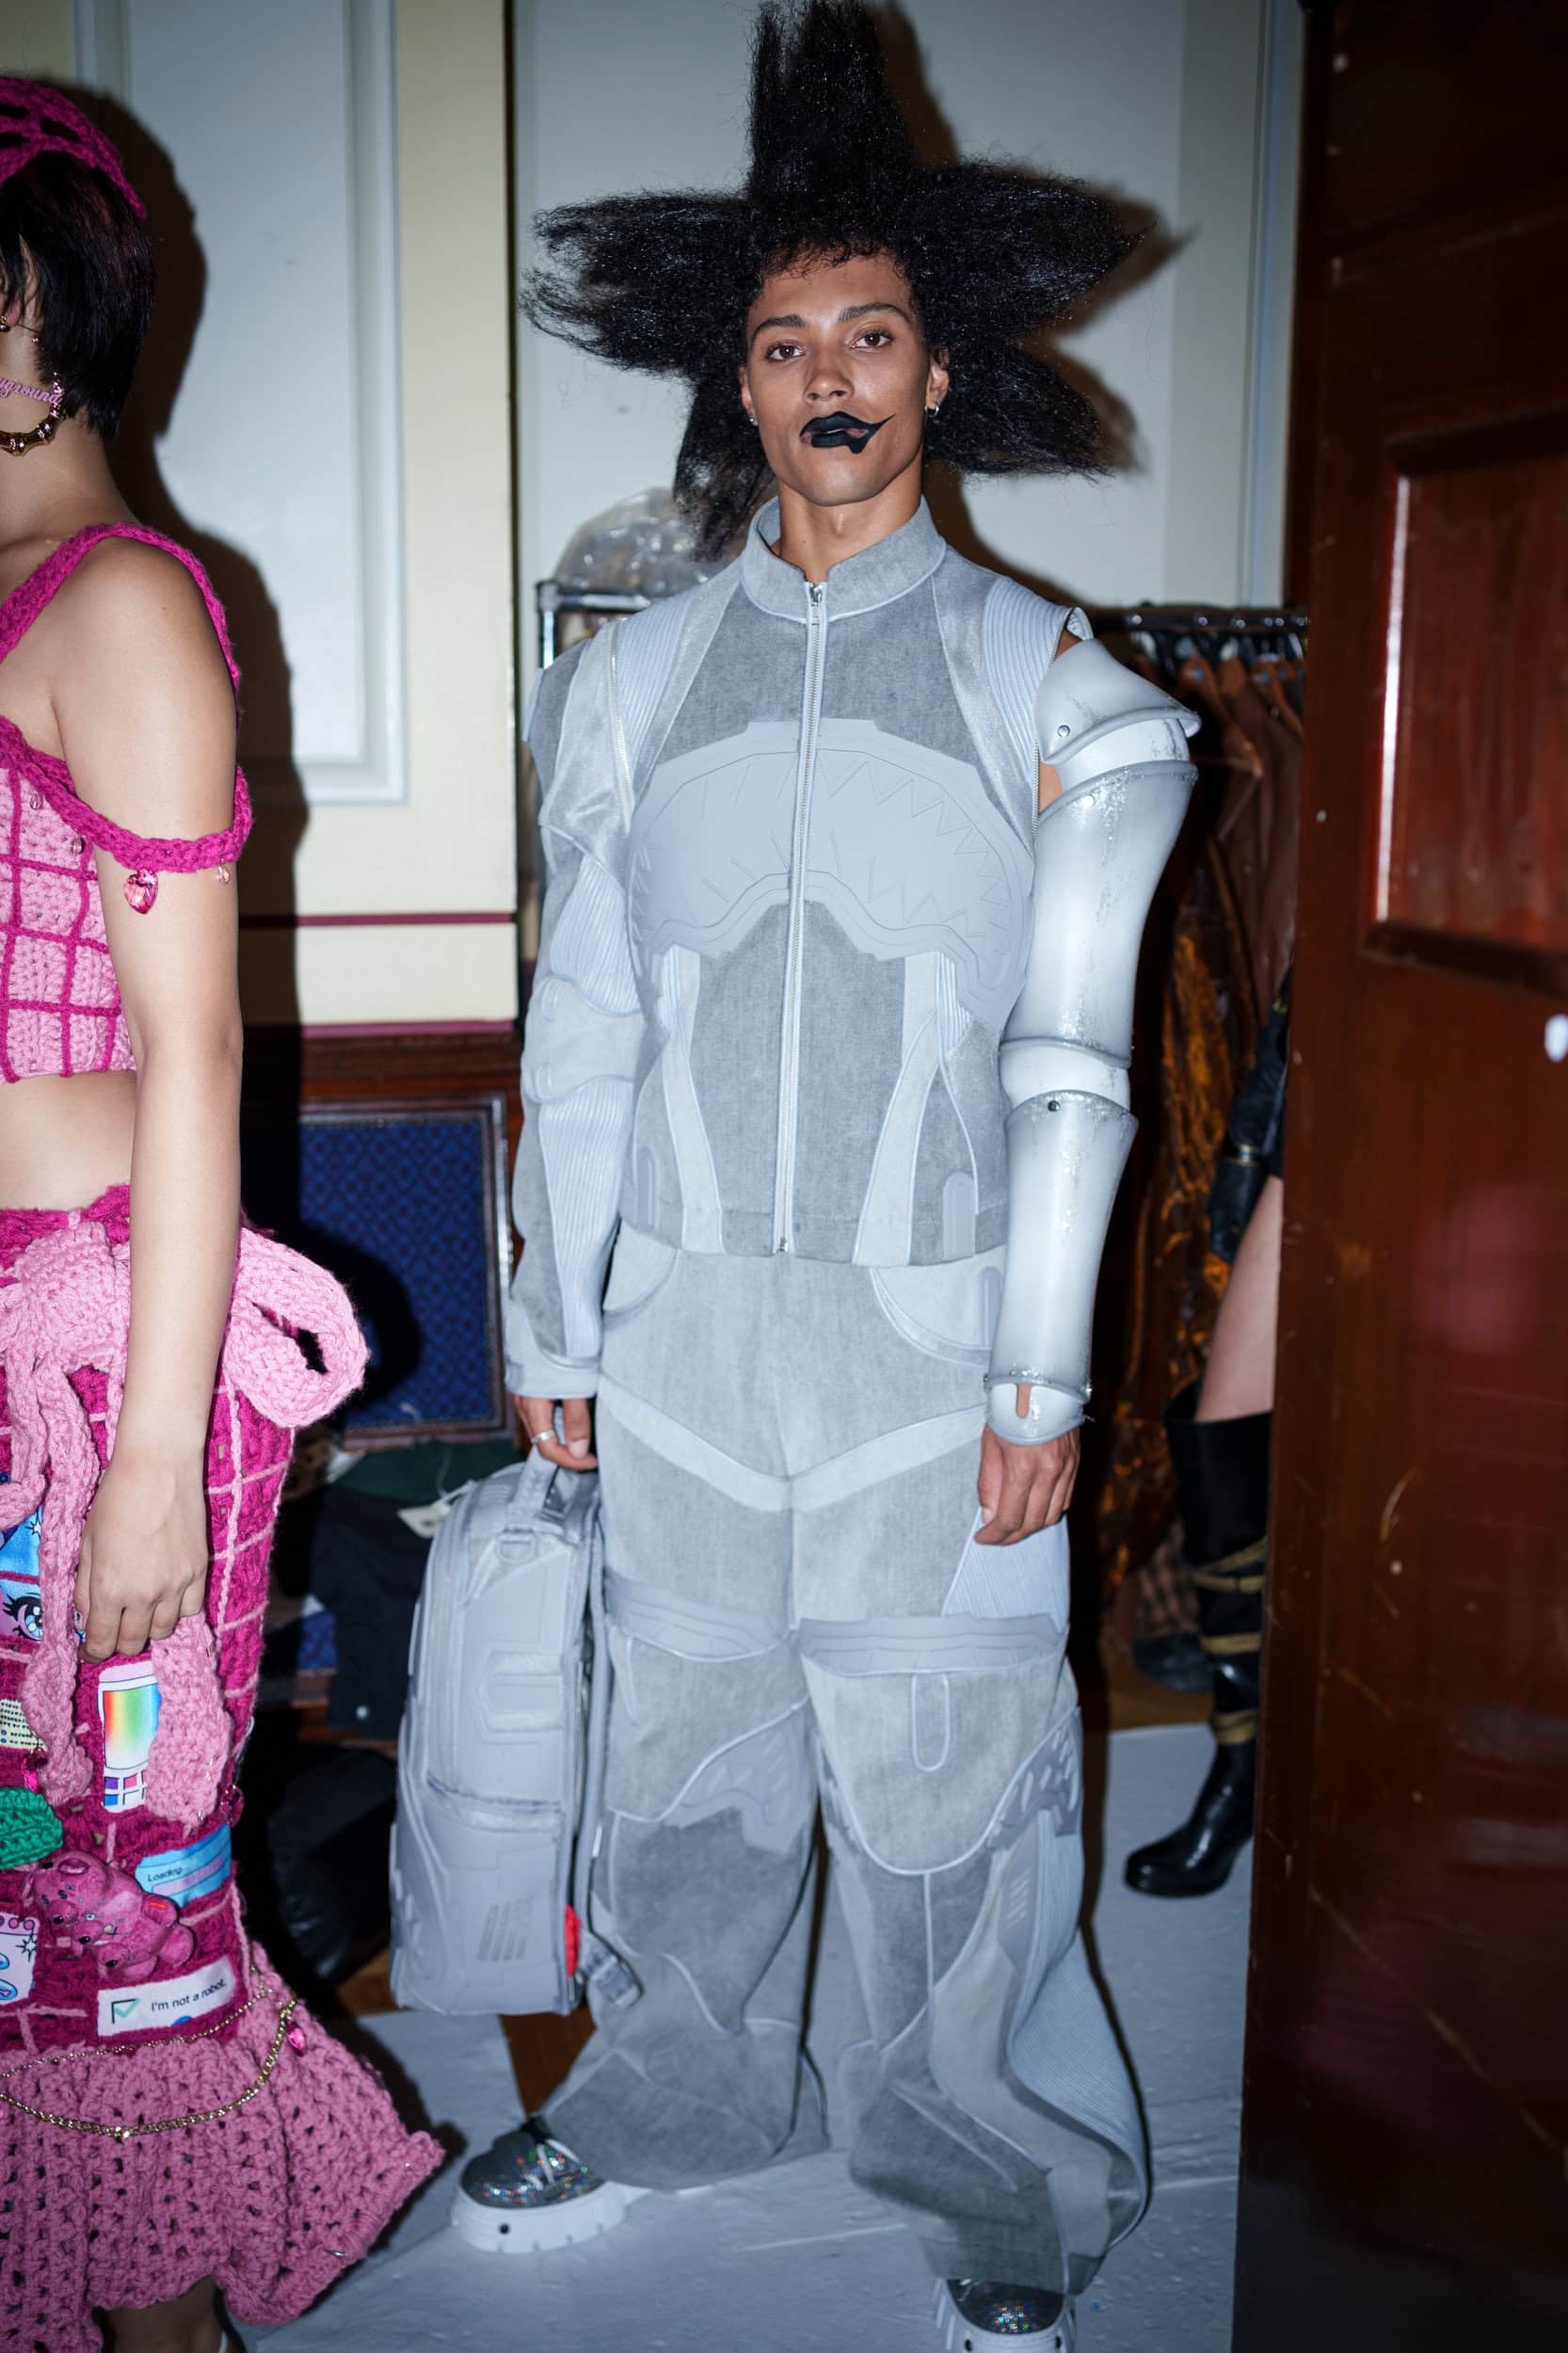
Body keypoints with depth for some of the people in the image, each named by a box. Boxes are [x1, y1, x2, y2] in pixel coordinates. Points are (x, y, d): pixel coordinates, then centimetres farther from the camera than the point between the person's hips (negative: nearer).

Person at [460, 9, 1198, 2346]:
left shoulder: (1043, 683, 0)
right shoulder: (637, 679, 7)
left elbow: (1068, 1068, -3)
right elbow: (581, 1039, 8)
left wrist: (1042, 1378, -7)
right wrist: (555, 1329, 7)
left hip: (930, 1337, -2)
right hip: (686, 1336, 3)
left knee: (949, 1771, 5)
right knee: (688, 1746, 15)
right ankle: (672, 2101, 38)